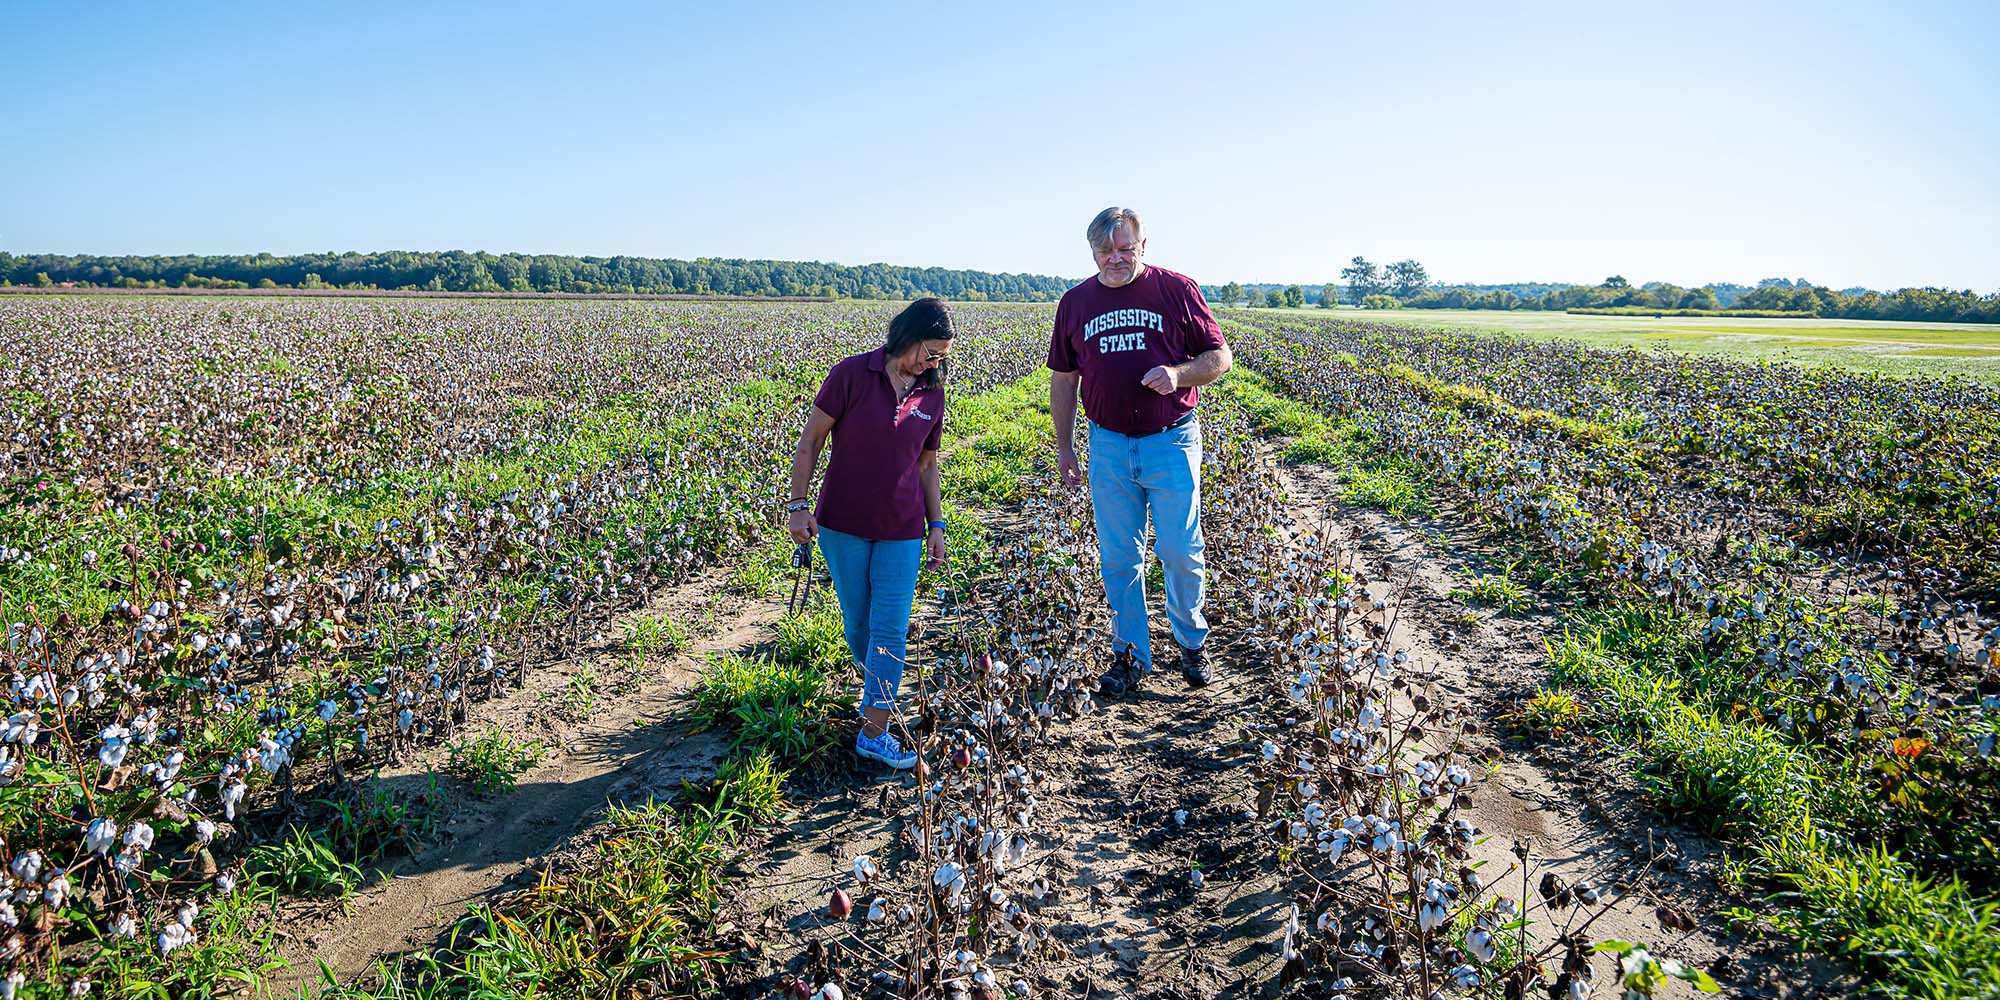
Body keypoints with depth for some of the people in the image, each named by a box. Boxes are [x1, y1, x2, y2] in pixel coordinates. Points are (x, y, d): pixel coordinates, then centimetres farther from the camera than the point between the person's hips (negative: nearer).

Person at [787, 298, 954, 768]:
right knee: (858, 623, 10)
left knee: (891, 630, -4)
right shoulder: (851, 375, -9)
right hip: (843, 525, -2)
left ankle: (874, 732, 2)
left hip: (901, 531, 2)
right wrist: (798, 505, -8)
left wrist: (936, 524, 10)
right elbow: (810, 441, -4)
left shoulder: (931, 395, 4)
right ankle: (875, 685, 39)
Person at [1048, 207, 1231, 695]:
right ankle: (1130, 655, 20)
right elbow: (1063, 379, 14)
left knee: (1181, 551, 0)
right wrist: (1064, 445, 12)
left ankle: (1192, 644, 23)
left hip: (1171, 441, -2)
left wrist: (1178, 373, -18)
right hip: (1108, 445, 3)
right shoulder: (1075, 302, 7)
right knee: (1118, 558, 7)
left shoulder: (1177, 290, -2)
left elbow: (1219, 357, 2)